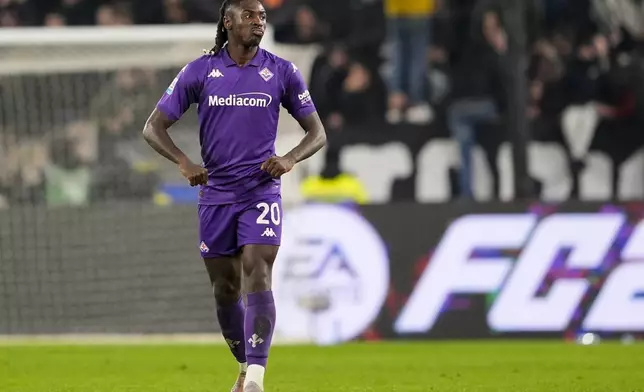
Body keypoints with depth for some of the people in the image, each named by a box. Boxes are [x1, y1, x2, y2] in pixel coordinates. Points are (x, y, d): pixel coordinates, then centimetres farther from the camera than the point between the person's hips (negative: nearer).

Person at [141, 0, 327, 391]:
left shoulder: (283, 72, 2)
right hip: (216, 194, 2)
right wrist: (184, 163, -14)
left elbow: (318, 133, 8)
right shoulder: (199, 72, 1)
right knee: (226, 289, 7)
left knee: (258, 277, -18)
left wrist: (290, 159, -12)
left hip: (262, 192, -2)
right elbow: (153, 127, 3)